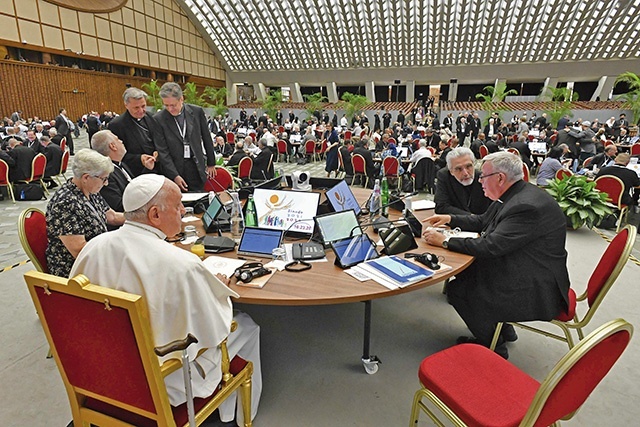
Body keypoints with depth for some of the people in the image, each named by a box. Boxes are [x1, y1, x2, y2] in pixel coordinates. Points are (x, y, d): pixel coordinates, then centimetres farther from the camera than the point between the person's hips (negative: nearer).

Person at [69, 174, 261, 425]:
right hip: (164, 383, -7)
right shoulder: (183, 266, -33)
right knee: (246, 326, 13)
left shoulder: (93, 247, -13)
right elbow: (213, 333, -20)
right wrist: (219, 290, -2)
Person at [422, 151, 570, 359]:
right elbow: (483, 221, 17)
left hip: (536, 288, -10)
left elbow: (491, 246, -29)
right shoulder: (513, 195, 3)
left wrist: (445, 241, -21)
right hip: (520, 270, 10)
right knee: (464, 271, 11)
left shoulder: (528, 206, -28)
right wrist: (450, 219, 7)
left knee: (457, 290, -9)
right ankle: (500, 326, 26)